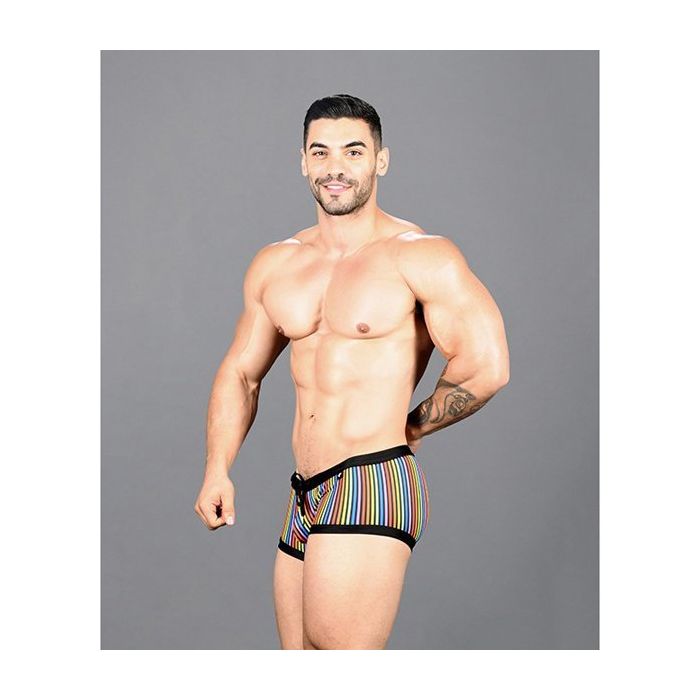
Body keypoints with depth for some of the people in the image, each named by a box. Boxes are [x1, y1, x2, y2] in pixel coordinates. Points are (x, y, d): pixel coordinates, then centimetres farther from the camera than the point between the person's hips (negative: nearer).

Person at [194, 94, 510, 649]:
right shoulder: (274, 265, 12)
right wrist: (217, 471, 5)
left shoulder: (421, 256, -8)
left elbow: (486, 368, -15)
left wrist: (409, 429, -2)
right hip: (304, 497, 7)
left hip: (374, 487, -7)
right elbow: (240, 374, 18)